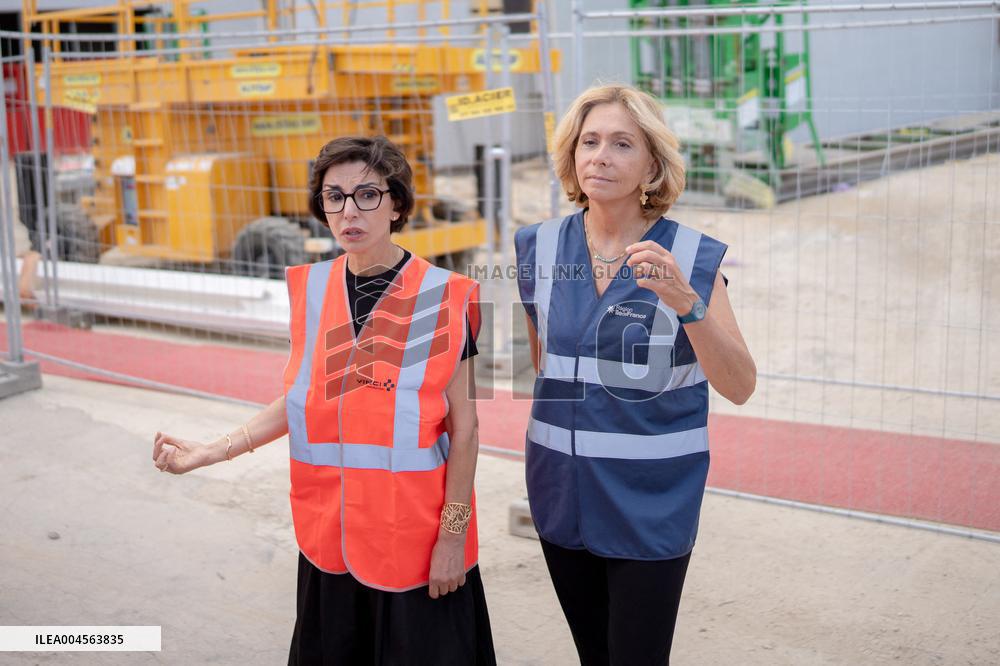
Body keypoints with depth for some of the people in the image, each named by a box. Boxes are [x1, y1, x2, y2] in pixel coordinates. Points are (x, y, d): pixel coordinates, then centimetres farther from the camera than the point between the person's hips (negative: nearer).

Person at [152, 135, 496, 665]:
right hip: (328, 531, 4)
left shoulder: (443, 297, -10)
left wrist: (453, 534, -10)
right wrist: (211, 452, 2)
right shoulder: (309, 289, 3)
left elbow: (462, 427, -9)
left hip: (416, 536, -4)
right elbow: (301, 399, 10)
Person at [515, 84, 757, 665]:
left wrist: (686, 302, -29)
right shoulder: (540, 247, 0)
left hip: (651, 503, -3)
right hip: (562, 492, 3)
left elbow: (740, 387, -16)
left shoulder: (691, 257, -9)